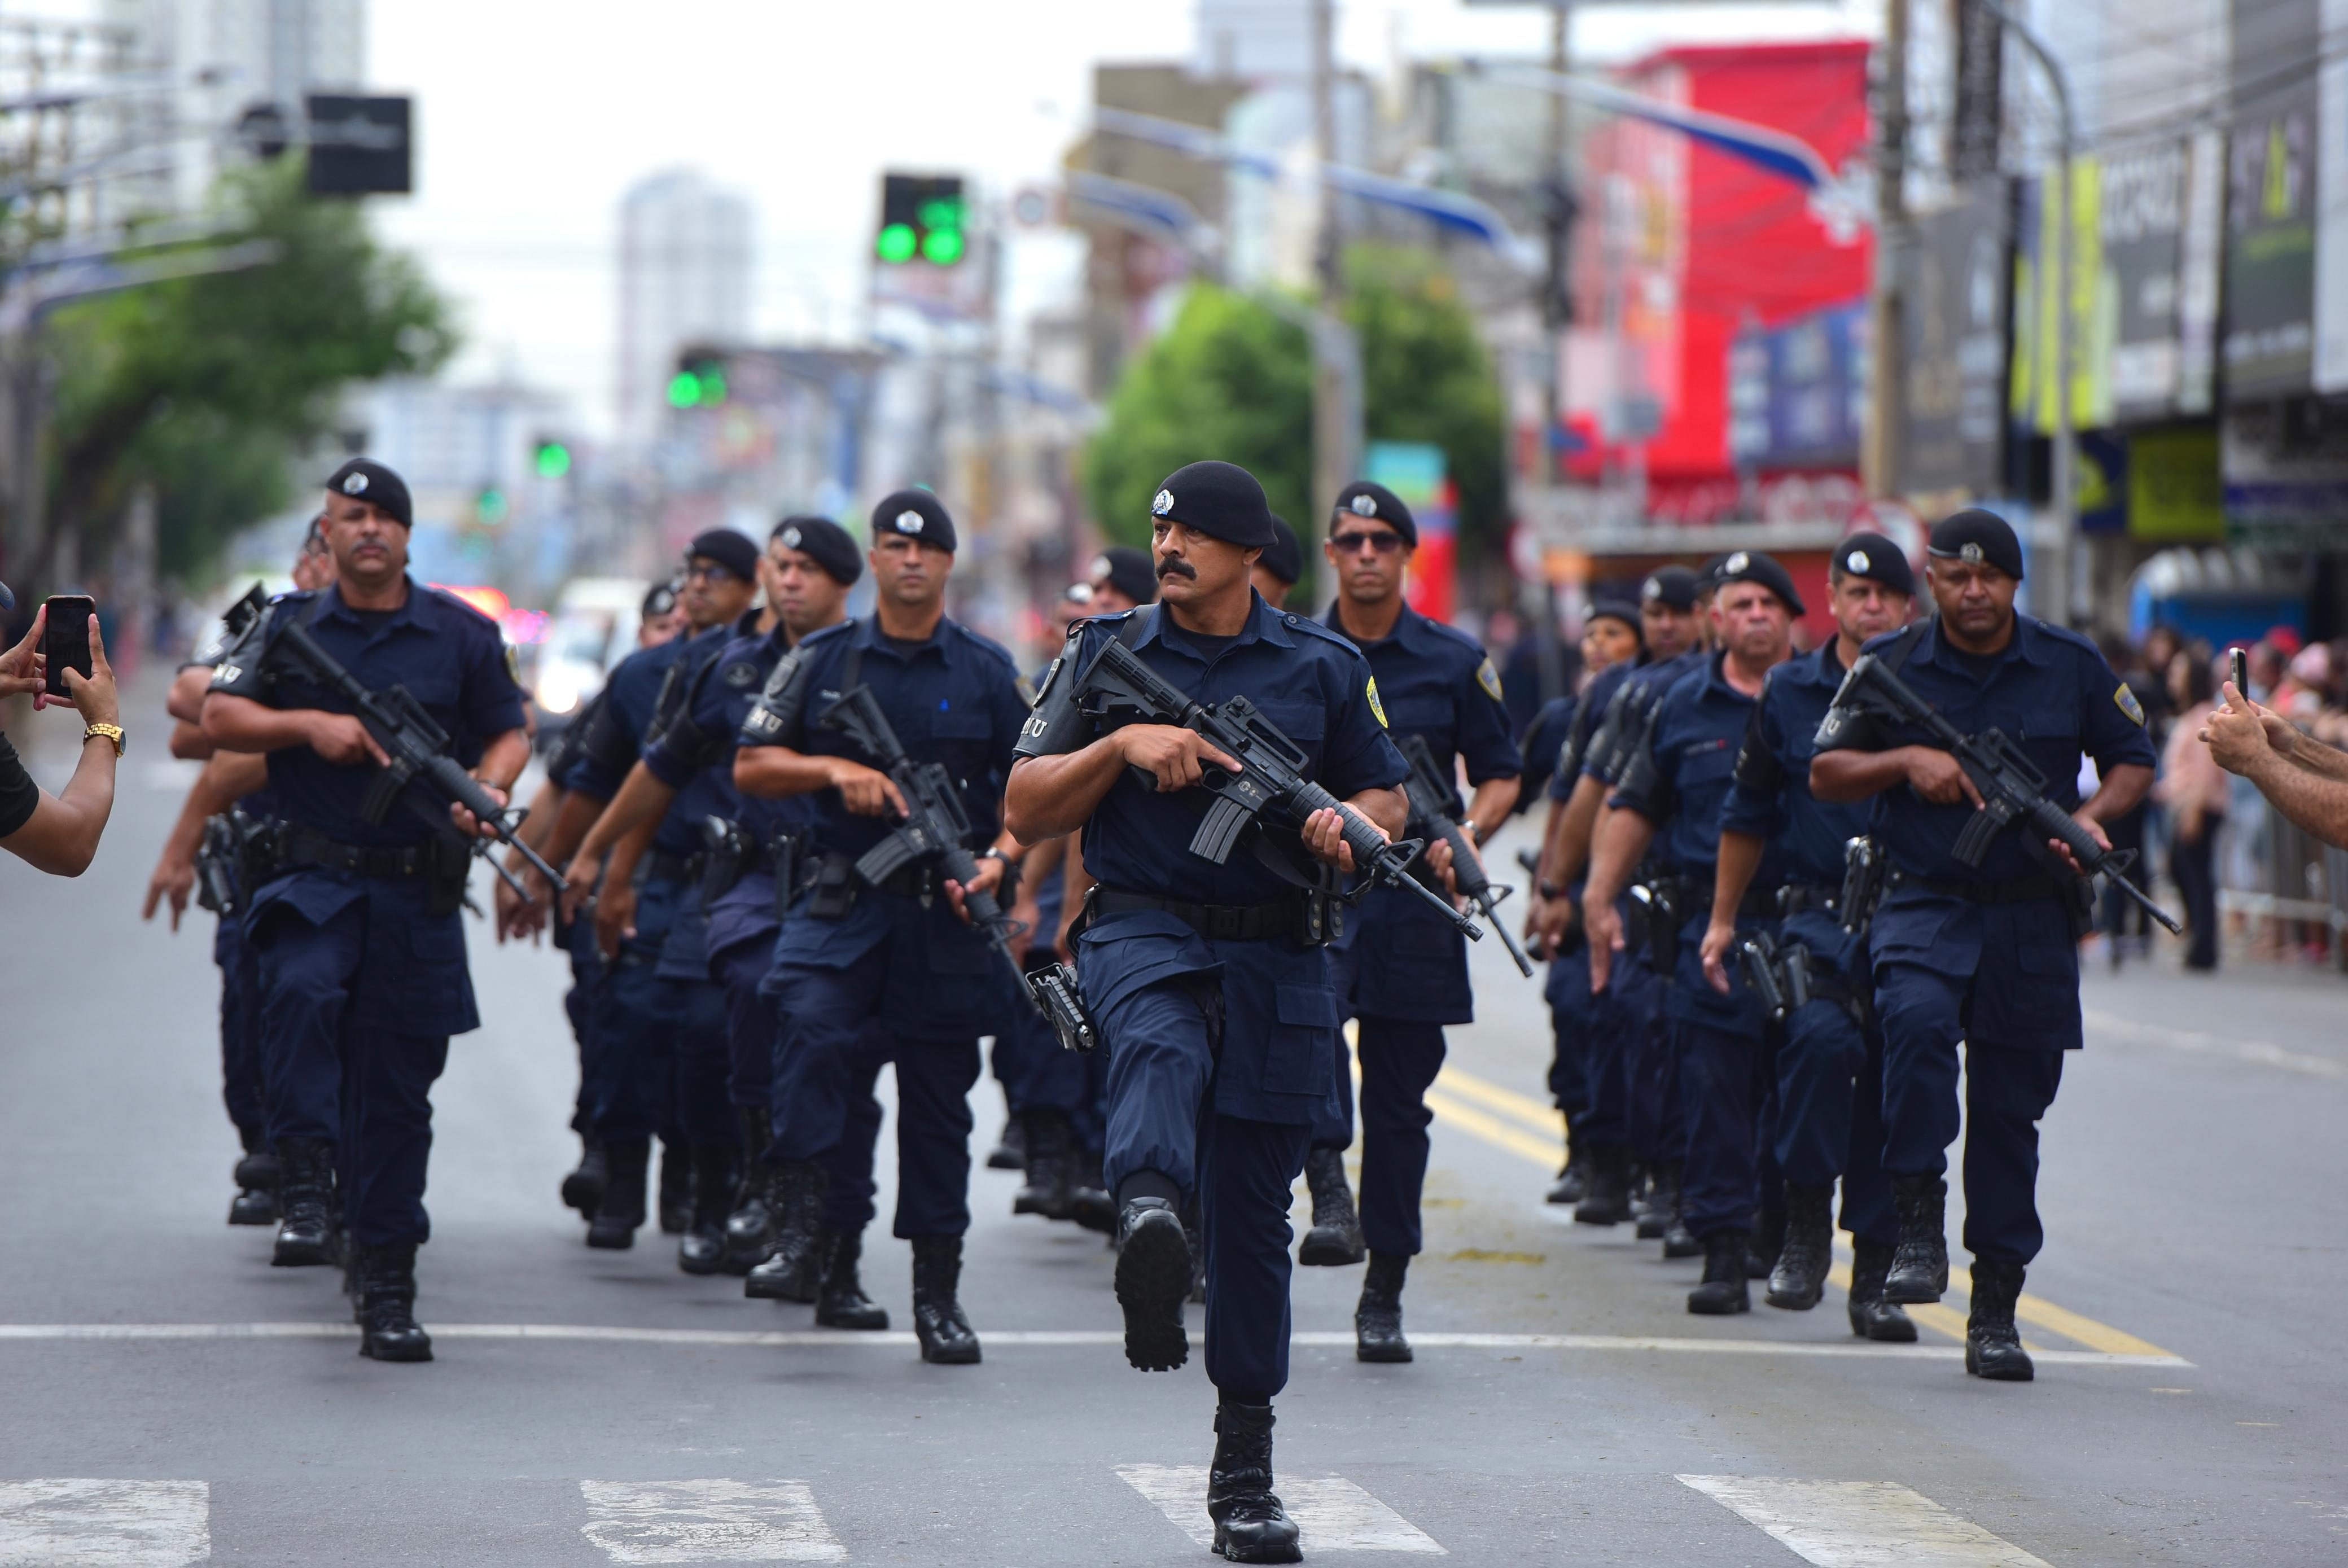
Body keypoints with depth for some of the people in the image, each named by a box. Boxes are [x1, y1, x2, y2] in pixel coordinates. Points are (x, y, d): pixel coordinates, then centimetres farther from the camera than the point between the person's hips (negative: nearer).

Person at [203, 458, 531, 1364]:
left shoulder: (462, 635, 7)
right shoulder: (290, 628, 7)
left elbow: (509, 734, 11)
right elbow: (219, 719, 5)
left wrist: (488, 787, -11)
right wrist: (309, 723, -11)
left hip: (418, 890, 1)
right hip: (319, 877, -1)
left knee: (397, 1087, 2)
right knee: (303, 990, -34)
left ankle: (387, 1284, 9)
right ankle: (307, 1178, -26)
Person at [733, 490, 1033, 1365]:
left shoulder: (988, 672, 7)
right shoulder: (823, 661, 9)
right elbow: (752, 767, 9)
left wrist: (1000, 857, -11)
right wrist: (836, 770, -9)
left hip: (946, 913, 1)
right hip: (842, 902, 0)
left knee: (938, 1098, 4)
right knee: (814, 1033, -27)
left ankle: (937, 1295, 13)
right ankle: (798, 1240, -26)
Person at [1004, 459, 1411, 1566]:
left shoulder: (1323, 668, 10)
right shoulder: (1107, 657, 8)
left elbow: (1386, 798, 19)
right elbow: (1025, 813, 5)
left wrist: (1349, 824, -5)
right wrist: (1123, 745, -11)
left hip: (1279, 955, 1)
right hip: (1145, 929, -1)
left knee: (1255, 1214, 4)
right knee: (1160, 1048, -38)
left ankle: (1244, 1474, 14)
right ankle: (1148, 1215, -69)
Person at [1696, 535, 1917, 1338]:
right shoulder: (1790, 694, 8)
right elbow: (1748, 813, 16)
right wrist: (1723, 918, 18)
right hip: (1819, 917, -1)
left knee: (1893, 1092, 1)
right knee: (1822, 1035, -27)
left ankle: (1874, 1278, 11)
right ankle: (1807, 1219, -11)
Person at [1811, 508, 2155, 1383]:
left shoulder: (2070, 666, 4)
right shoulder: (1890, 668, 2)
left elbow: (2133, 760, 14)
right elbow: (1825, 774, 7)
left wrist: (2093, 816, -7)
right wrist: (1908, 760, -11)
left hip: (2034, 918, 1)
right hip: (1924, 906, -1)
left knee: (2011, 1112, 4)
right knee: (1917, 1018, -33)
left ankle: (1995, 1309, 13)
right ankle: (1918, 1221, -22)